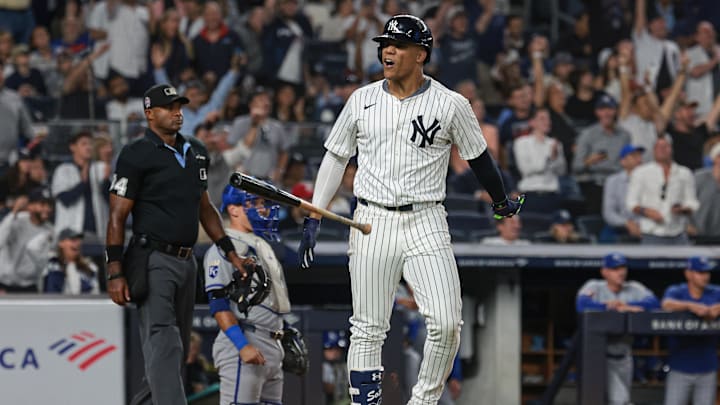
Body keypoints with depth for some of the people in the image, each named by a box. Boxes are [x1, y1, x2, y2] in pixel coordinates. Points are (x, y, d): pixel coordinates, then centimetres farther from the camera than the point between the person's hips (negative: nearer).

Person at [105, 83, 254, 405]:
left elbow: (205, 208, 26)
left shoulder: (196, 152, 17)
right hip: (153, 261, -8)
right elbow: (117, 216, -8)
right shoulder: (137, 155, -6)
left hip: (186, 261, 8)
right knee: (164, 344, -18)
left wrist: (230, 253, 21)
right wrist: (115, 272, -15)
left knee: (177, 349, 10)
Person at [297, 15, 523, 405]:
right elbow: (335, 157, 13)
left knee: (446, 324, -13)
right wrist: (313, 218, 7)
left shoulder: (451, 105, -1)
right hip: (372, 222, 2)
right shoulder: (362, 100, 6)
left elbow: (478, 156, 12)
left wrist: (501, 202, 25)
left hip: (426, 223, -2)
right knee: (368, 329, 0)